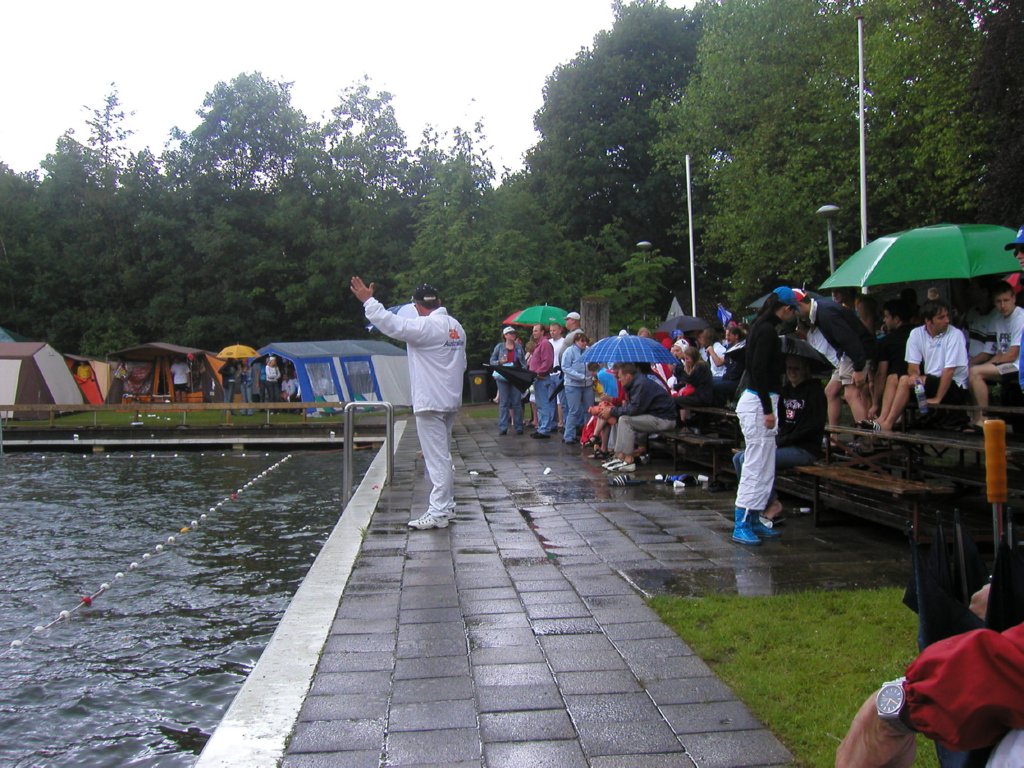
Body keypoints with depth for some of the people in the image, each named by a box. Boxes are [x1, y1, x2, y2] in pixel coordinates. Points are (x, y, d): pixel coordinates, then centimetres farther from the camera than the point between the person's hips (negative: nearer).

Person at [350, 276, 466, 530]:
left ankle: (438, 513, -4)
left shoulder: (426, 326, -17)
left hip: (431, 403, -9)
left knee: (436, 457, -7)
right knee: (443, 455, 19)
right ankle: (447, 503, 30)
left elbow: (392, 324, -23)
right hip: (451, 400, 9)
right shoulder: (456, 327, 10)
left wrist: (368, 300, -14)